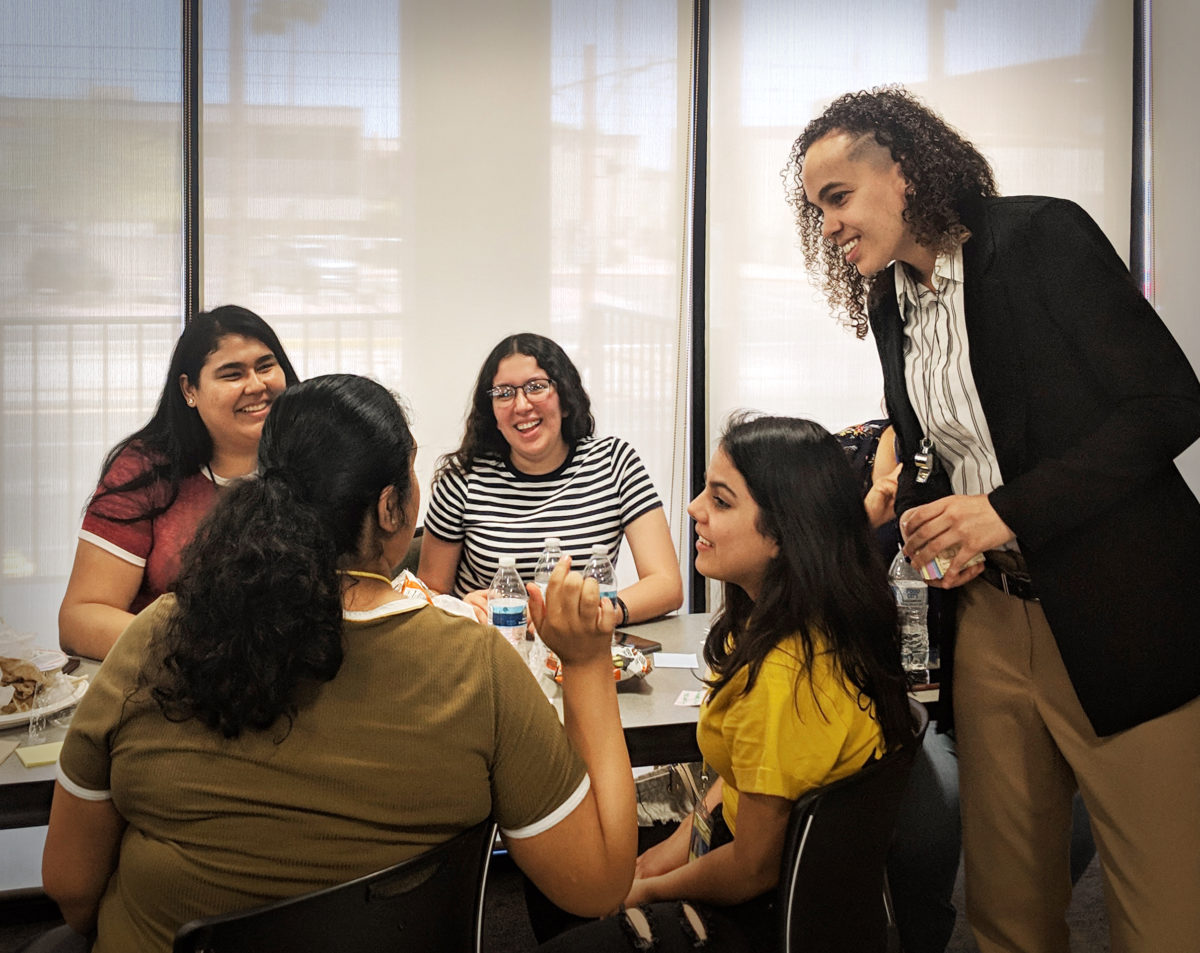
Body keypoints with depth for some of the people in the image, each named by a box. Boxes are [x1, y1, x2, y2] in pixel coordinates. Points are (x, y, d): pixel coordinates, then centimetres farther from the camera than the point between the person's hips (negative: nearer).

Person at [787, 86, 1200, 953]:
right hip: (990, 613, 6)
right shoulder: (889, 303, 12)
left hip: (1120, 610, -6)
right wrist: (920, 523, -2)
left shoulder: (1043, 237, -7)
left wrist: (1006, 513, -17)